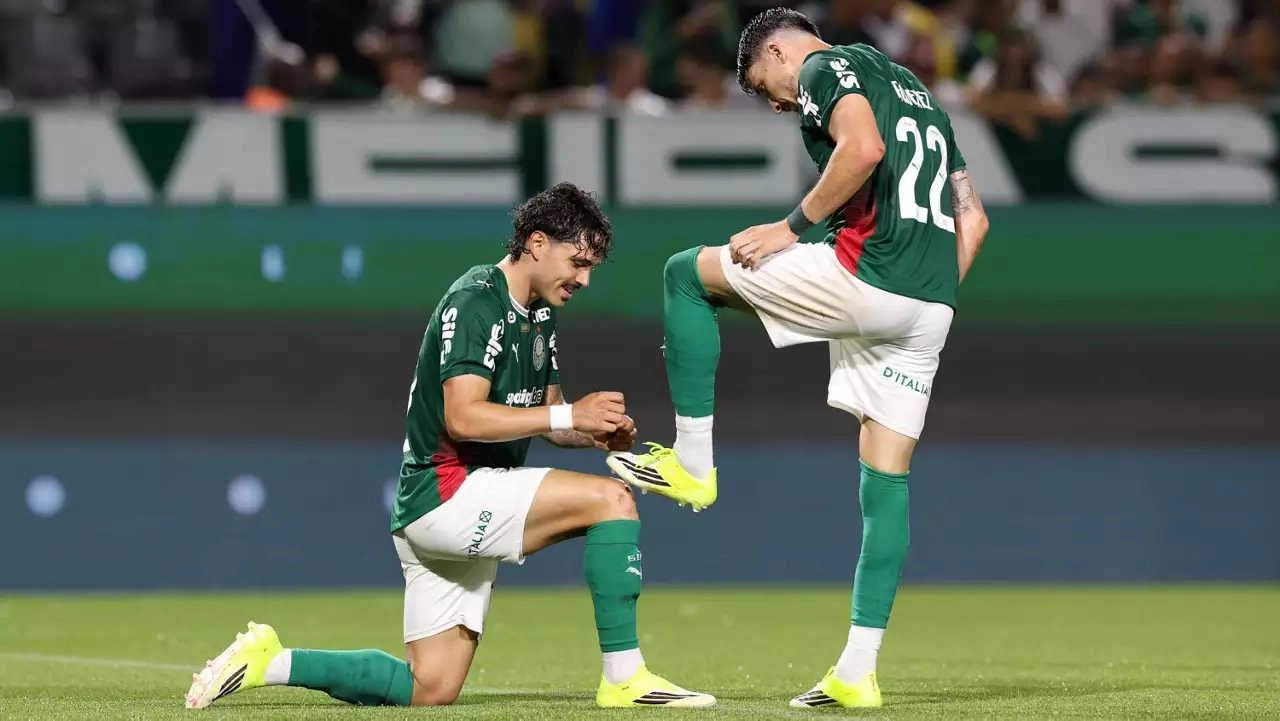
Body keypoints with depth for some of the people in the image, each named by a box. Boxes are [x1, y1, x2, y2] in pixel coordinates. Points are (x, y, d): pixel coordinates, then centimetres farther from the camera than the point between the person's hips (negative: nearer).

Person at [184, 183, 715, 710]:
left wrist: (594, 434, 1)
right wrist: (570, 415, -25)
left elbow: (538, 417, 22)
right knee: (611, 499, -21)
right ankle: (624, 677, -18)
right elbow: (463, 418, -24)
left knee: (429, 690, 7)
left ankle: (269, 661, 13)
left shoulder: (540, 312, 16)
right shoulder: (475, 302, -14)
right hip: (445, 489, -10)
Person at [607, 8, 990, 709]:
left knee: (688, 274, 10)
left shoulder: (827, 68, 3)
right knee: (887, 479, 7)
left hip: (865, 276, -8)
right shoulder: (916, 93, 30)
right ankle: (858, 672, 3)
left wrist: (793, 225, -10)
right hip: (927, 311, 8)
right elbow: (973, 218, 26)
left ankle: (692, 466, 10)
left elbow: (863, 149, -18)